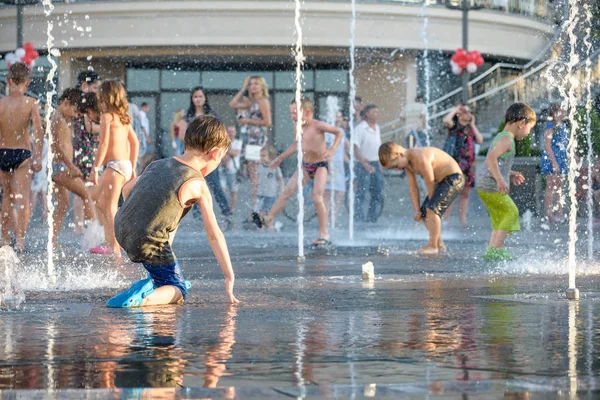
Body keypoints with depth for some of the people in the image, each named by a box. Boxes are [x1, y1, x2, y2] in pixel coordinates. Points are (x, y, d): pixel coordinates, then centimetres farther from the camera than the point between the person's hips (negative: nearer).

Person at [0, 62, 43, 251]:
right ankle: (20, 237, -18)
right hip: (22, 153, -3)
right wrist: (38, 157, -10)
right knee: (23, 198, -4)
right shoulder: (30, 103, -6)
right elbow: (38, 130, -13)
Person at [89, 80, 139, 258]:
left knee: (110, 207, -9)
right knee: (98, 200, 20)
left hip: (114, 164, -9)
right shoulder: (124, 117, 16)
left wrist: (95, 168, -14)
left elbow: (104, 144, -15)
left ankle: (115, 249, -13)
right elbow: (135, 142, 20)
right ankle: (109, 242, 20)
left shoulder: (107, 116, -8)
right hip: (126, 164, 9)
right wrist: (132, 168, 24)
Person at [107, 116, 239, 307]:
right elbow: (214, 235, -6)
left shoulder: (158, 164, 9)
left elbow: (126, 189, 23)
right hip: (148, 244, -8)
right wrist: (230, 277, 0)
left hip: (120, 229, 8)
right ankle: (145, 296, -21)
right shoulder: (198, 185, -9)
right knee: (179, 292, 8)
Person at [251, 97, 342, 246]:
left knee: (317, 198, -13)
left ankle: (324, 234, -5)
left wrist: (332, 150, -19)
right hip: (305, 165, 6)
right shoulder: (297, 127, 2)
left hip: (320, 165, -6)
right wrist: (280, 158, 25)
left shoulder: (318, 126, -17)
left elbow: (339, 133, -6)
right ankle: (269, 218, 7)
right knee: (286, 192, 0)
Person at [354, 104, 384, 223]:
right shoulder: (360, 128, -10)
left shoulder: (377, 128, 13)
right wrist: (366, 165, -20)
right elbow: (356, 149, -15)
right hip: (364, 165, -8)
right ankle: (359, 221, -5)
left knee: (378, 195, 7)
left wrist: (380, 166, 16)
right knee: (361, 195, -7)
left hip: (375, 165, 8)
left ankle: (372, 220, 14)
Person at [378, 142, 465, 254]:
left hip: (454, 178, -10)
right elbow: (413, 187, 4)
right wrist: (417, 210, -3)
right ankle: (440, 244, 20)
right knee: (424, 213, 10)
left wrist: (430, 205, -10)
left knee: (432, 209, -23)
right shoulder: (407, 162, 0)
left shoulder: (420, 158, -29)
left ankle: (432, 246, -19)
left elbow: (430, 184, -21)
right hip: (441, 181, 10)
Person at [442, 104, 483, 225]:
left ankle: (463, 221, 8)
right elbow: (446, 120, -20)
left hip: (470, 163, 6)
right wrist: (455, 109, -5)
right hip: (456, 161, -6)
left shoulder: (471, 128, 19)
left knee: (465, 193, 6)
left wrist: (473, 125, 9)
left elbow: (480, 140, 7)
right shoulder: (454, 125, 2)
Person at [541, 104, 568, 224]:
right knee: (551, 187, -7)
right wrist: (554, 162, -22)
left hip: (561, 160, 8)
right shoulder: (550, 127, -12)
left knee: (560, 188, 9)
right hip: (551, 160, -8)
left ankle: (559, 213, 13)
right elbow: (547, 146, -17)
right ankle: (549, 213, -4)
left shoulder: (563, 126, 13)